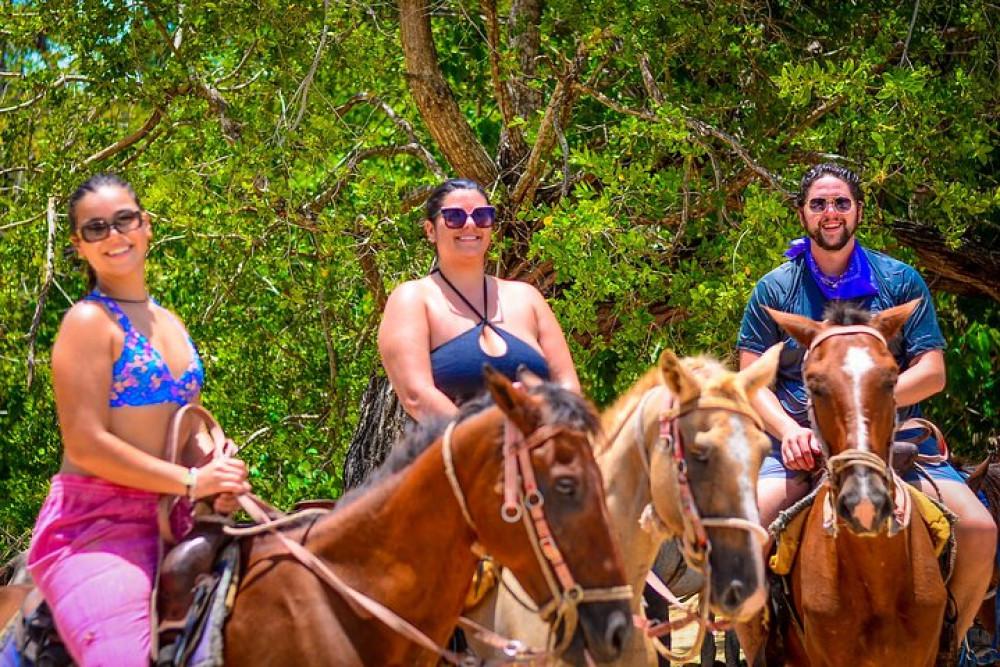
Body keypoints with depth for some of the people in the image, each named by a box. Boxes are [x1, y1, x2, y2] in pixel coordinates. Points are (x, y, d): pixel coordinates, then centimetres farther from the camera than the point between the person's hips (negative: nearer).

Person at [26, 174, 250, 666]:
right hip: (92, 522, -8)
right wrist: (192, 480, -14)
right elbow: (86, 445, -14)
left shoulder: (169, 324, 17)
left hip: (165, 521, 8)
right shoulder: (90, 321, -7)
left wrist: (219, 466, -2)